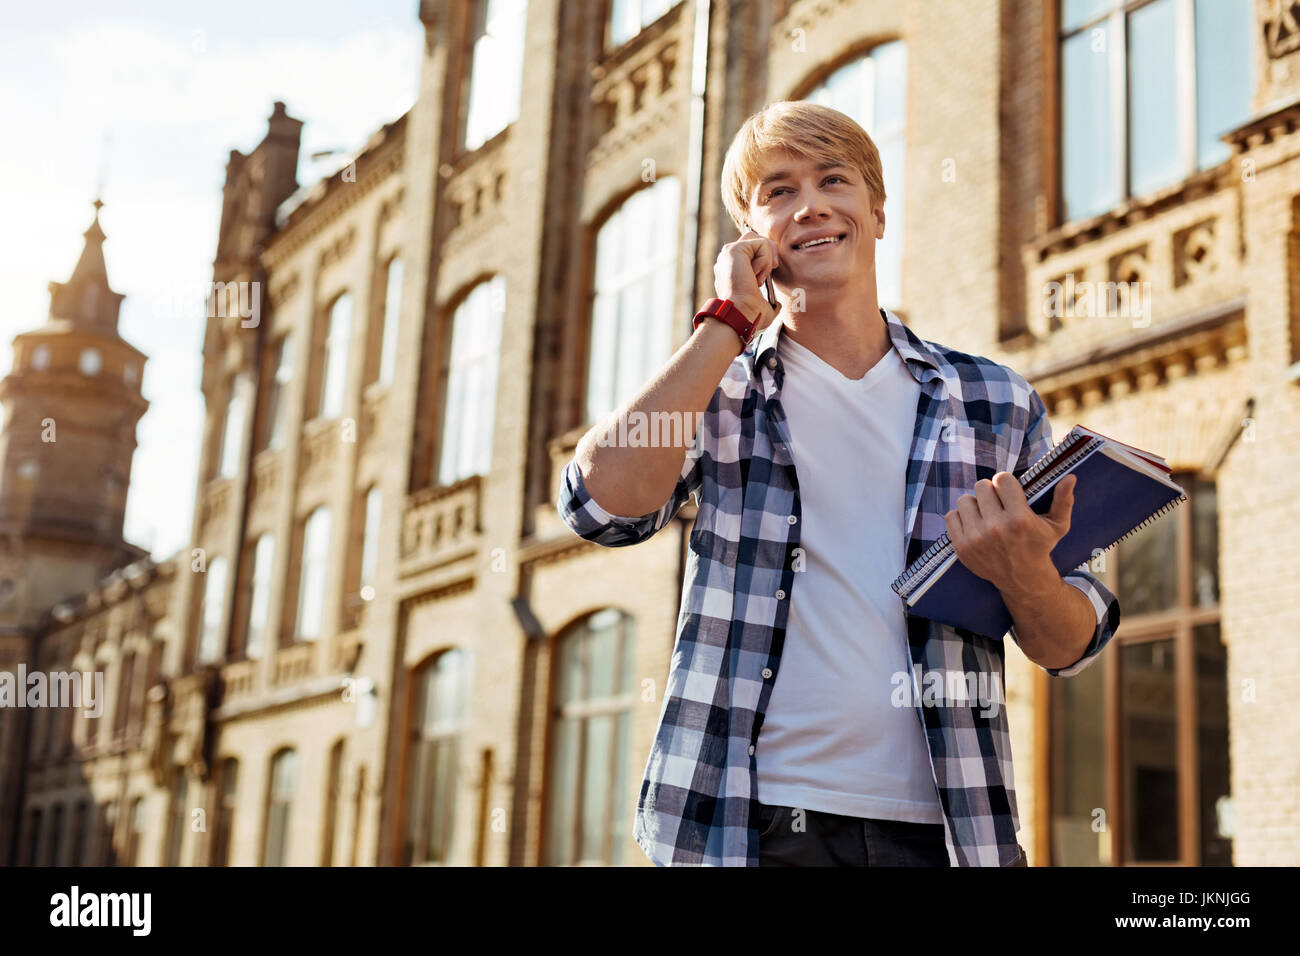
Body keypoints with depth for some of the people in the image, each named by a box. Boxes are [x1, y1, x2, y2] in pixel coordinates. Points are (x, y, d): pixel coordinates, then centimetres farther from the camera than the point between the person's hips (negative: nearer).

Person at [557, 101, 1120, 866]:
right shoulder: (715, 387, 5)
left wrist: (1022, 576, -15)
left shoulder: (997, 402, 7)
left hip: (937, 824, 1)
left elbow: (1072, 648, 8)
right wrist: (729, 321, -8)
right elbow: (603, 502, -15)